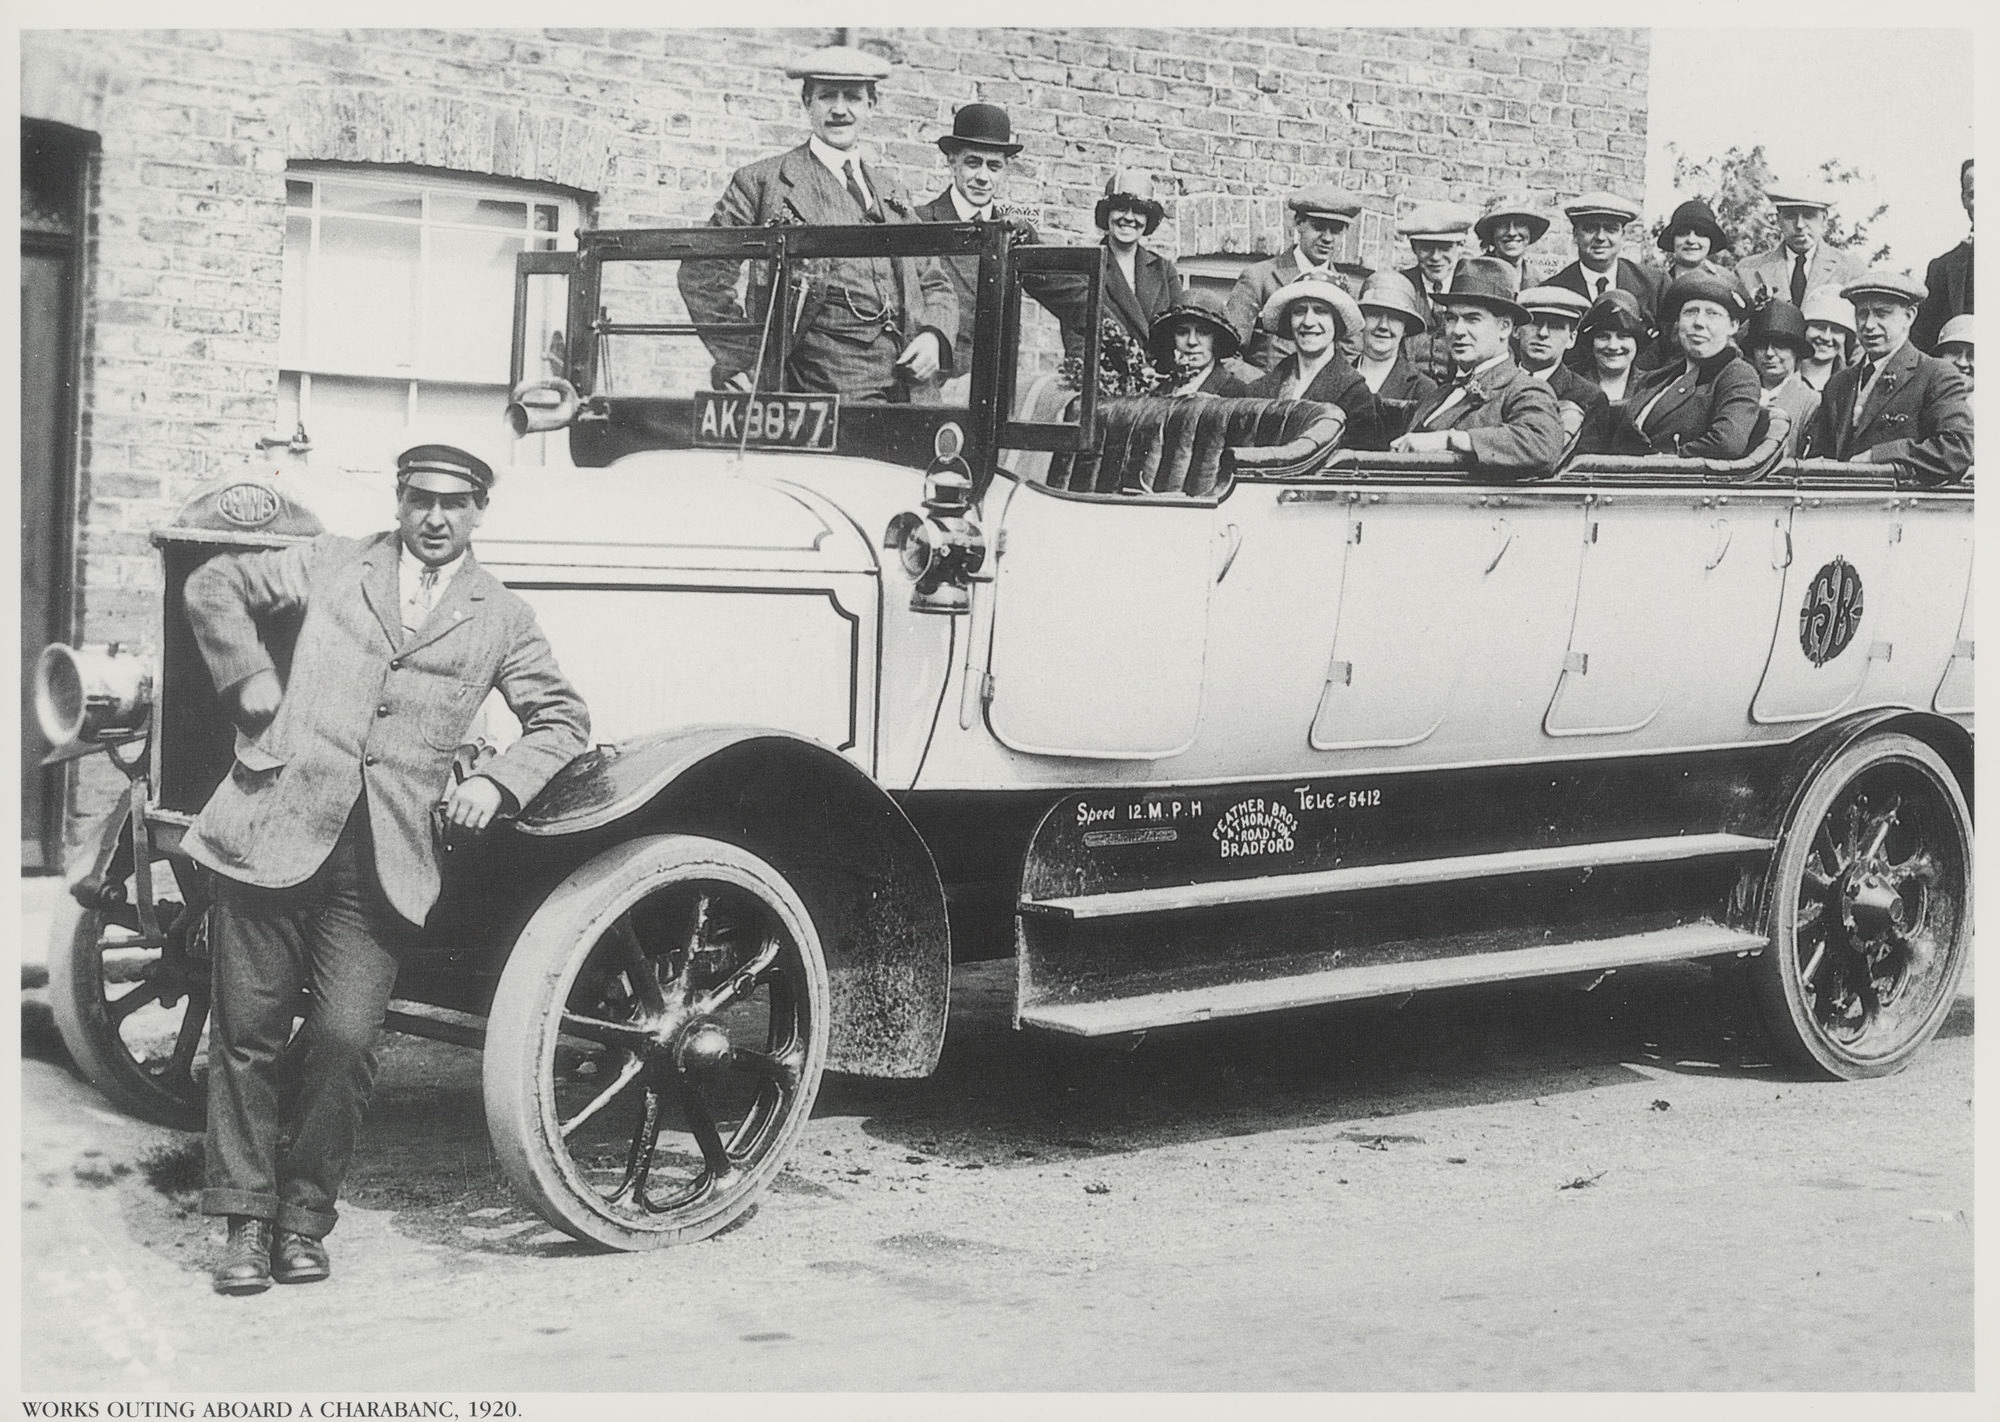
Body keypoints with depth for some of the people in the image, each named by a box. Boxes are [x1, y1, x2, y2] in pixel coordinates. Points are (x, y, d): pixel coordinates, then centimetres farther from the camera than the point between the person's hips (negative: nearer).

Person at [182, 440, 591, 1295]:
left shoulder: (500, 620, 13)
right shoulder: (332, 564, 13)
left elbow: (562, 719, 15)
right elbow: (213, 586, 18)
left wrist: (498, 783, -1)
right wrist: (251, 684, 7)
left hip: (383, 861, 0)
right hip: (273, 830, 0)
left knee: (344, 1042, -8)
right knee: (247, 1035, 3)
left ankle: (304, 1217, 10)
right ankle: (246, 1221, 13)